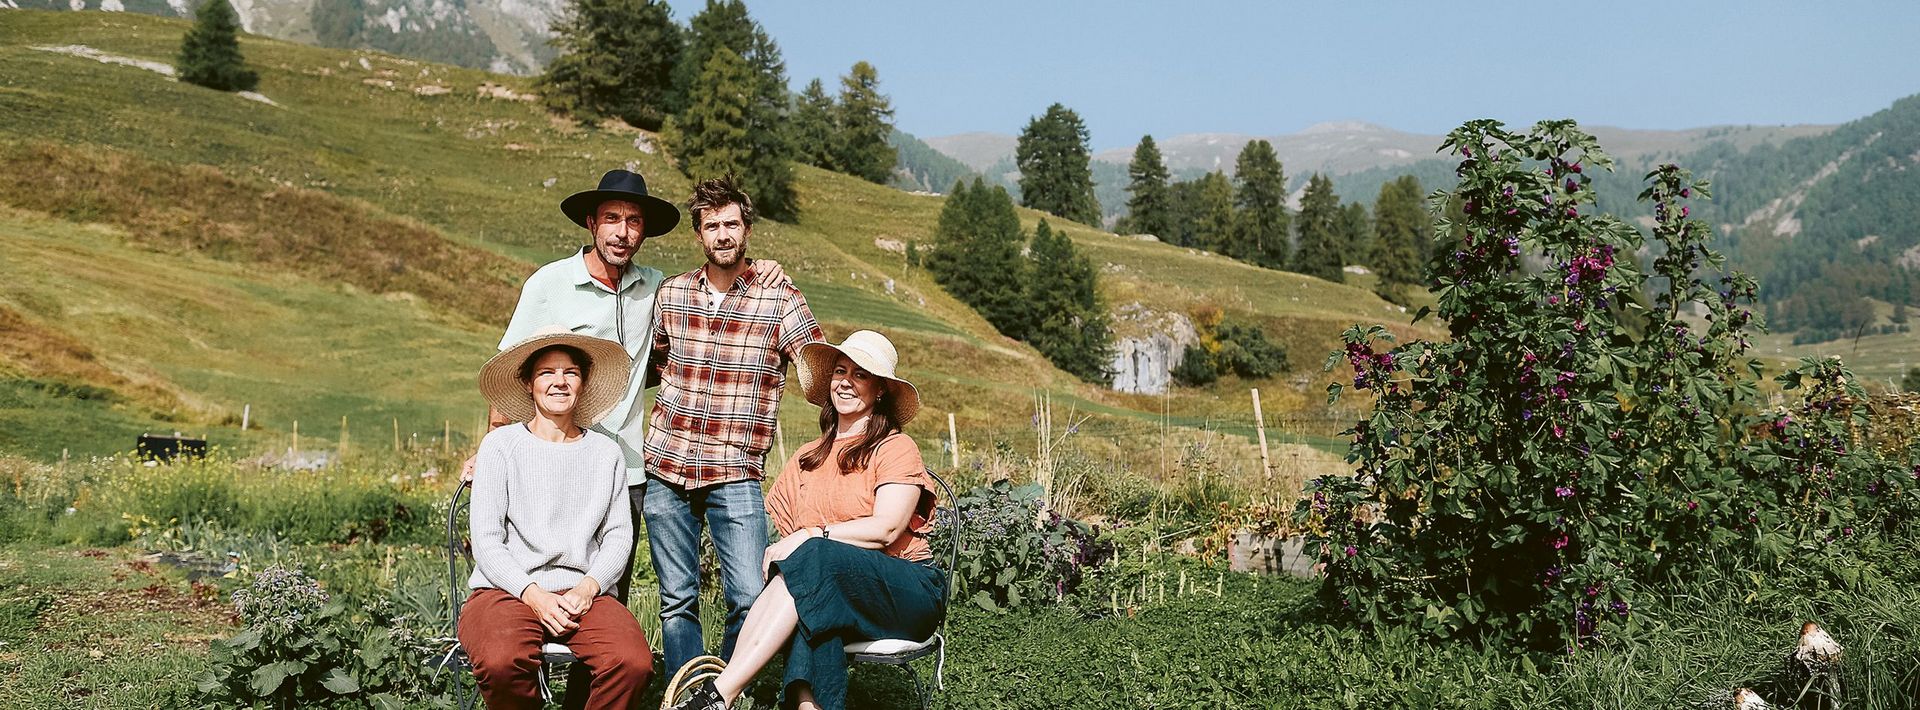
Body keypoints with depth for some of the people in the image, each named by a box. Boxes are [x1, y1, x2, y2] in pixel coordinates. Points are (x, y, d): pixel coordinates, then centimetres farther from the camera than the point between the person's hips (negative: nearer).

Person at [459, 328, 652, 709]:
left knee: (634, 663, -30)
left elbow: (618, 536, 9)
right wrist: (534, 595, -13)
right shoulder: (500, 445, 5)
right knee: (502, 662, -37)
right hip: (507, 589, -2)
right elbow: (486, 540, 0)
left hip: (582, 593, 2)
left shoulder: (606, 453, 13)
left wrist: (587, 588, -9)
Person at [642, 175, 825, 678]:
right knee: (677, 600, 9)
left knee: (750, 598, -10)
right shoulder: (671, 294, 8)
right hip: (665, 467, 3)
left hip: (735, 472, -3)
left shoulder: (779, 299, -3)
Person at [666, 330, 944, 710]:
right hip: (827, 594, 4)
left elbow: (887, 528, -13)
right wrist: (778, 550, -12)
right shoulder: (807, 458, 19)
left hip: (905, 591, -4)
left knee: (813, 557, -33)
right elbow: (786, 533, 11)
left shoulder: (896, 449, 2)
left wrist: (813, 535, -17)